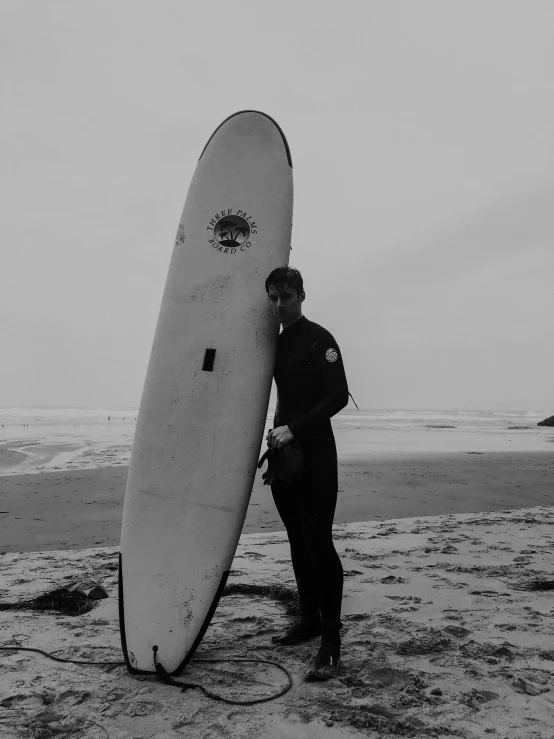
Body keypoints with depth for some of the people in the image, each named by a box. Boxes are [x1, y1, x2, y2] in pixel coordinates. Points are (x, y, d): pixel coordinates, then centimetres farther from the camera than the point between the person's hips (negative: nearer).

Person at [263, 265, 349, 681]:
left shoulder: (319, 340, -7)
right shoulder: (277, 343, 15)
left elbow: (339, 396, -15)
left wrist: (294, 429, -19)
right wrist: (277, 435, 12)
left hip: (315, 453, -7)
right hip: (284, 454, 7)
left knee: (318, 542, -9)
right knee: (298, 542, 13)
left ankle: (331, 641, 0)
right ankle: (309, 619, 27)